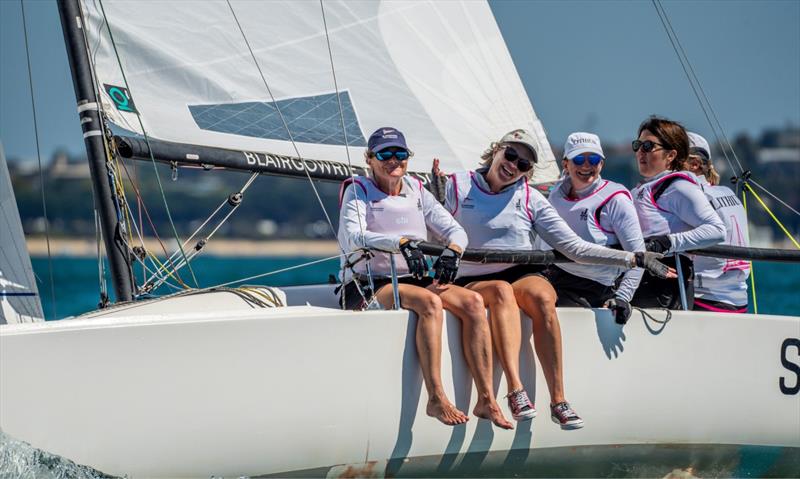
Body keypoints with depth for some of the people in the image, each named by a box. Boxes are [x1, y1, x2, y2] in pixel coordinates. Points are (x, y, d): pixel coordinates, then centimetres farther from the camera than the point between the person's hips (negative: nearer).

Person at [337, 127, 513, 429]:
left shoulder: (417, 192, 14)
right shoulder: (358, 191, -1)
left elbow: (455, 229, 9)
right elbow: (351, 236, -20)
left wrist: (452, 251, -16)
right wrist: (402, 243, -33)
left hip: (411, 279, 6)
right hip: (368, 285, -6)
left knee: (473, 302, -19)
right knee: (430, 302, -34)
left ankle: (486, 400, -24)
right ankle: (436, 400, -36)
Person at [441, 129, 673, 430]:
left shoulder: (531, 199, 8)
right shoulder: (457, 186, 6)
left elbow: (575, 248, 5)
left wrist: (634, 259, -2)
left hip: (522, 274, 1)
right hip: (473, 281, -1)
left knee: (542, 297, -33)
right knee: (502, 292, -36)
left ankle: (558, 401, -37)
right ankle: (515, 391, -48)